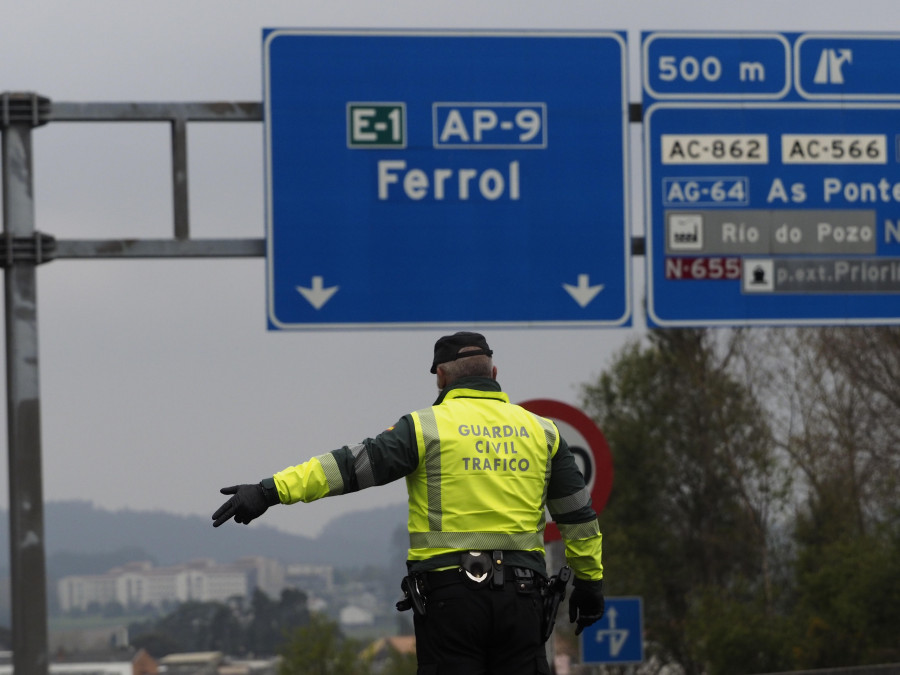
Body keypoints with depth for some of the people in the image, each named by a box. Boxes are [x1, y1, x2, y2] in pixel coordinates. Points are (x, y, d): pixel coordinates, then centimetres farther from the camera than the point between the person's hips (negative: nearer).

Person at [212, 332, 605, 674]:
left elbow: (353, 465, -11)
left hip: (451, 594, -3)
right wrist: (590, 579, 27)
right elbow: (578, 514, 15)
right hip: (521, 594, 3)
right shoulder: (540, 431, 10)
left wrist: (273, 490, -13)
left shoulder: (428, 427, -3)